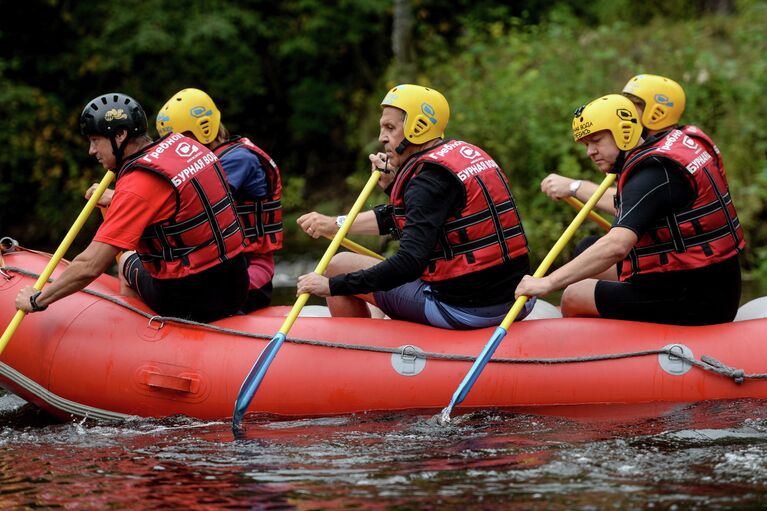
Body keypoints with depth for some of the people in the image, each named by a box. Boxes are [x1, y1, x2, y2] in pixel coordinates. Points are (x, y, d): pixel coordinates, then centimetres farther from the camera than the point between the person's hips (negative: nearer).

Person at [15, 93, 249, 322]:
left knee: (128, 261, 23)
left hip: (192, 302, -6)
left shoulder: (138, 184, -20)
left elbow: (90, 267, -22)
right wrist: (116, 198, 38)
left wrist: (36, 300, -9)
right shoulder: (184, 144, 2)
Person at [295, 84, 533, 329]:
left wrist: (332, 285, -21)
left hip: (462, 312, -9)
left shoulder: (429, 180, -16)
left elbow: (410, 264, -26)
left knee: (339, 266, 7)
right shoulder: (467, 153, 11)